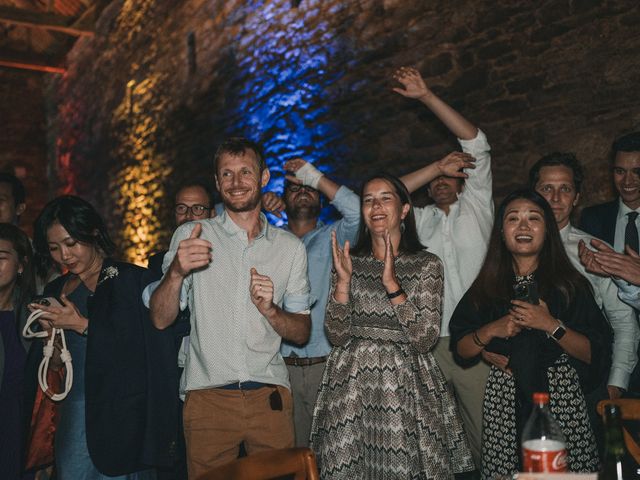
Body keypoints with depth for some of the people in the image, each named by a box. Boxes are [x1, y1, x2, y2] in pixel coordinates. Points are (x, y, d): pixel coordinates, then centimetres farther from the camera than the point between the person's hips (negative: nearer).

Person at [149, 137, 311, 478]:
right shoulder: (190, 236, 3)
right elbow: (161, 320, -4)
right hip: (208, 395, -1)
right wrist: (176, 273, -23)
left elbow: (302, 332, 9)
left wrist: (270, 311, -11)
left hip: (270, 395, 2)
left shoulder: (290, 247, 8)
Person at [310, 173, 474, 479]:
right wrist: (343, 280, -13)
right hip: (351, 384, 2)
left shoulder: (427, 264, 0)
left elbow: (424, 339, -10)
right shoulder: (350, 262, 6)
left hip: (405, 382, -1)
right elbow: (337, 337, -2)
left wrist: (392, 284, -17)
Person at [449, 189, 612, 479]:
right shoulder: (486, 287, 8)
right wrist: (491, 330, -9)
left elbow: (595, 354, -2)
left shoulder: (569, 284, 3)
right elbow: (461, 351, 6)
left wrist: (552, 326, -14)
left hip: (562, 399, -1)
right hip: (502, 402, 1)